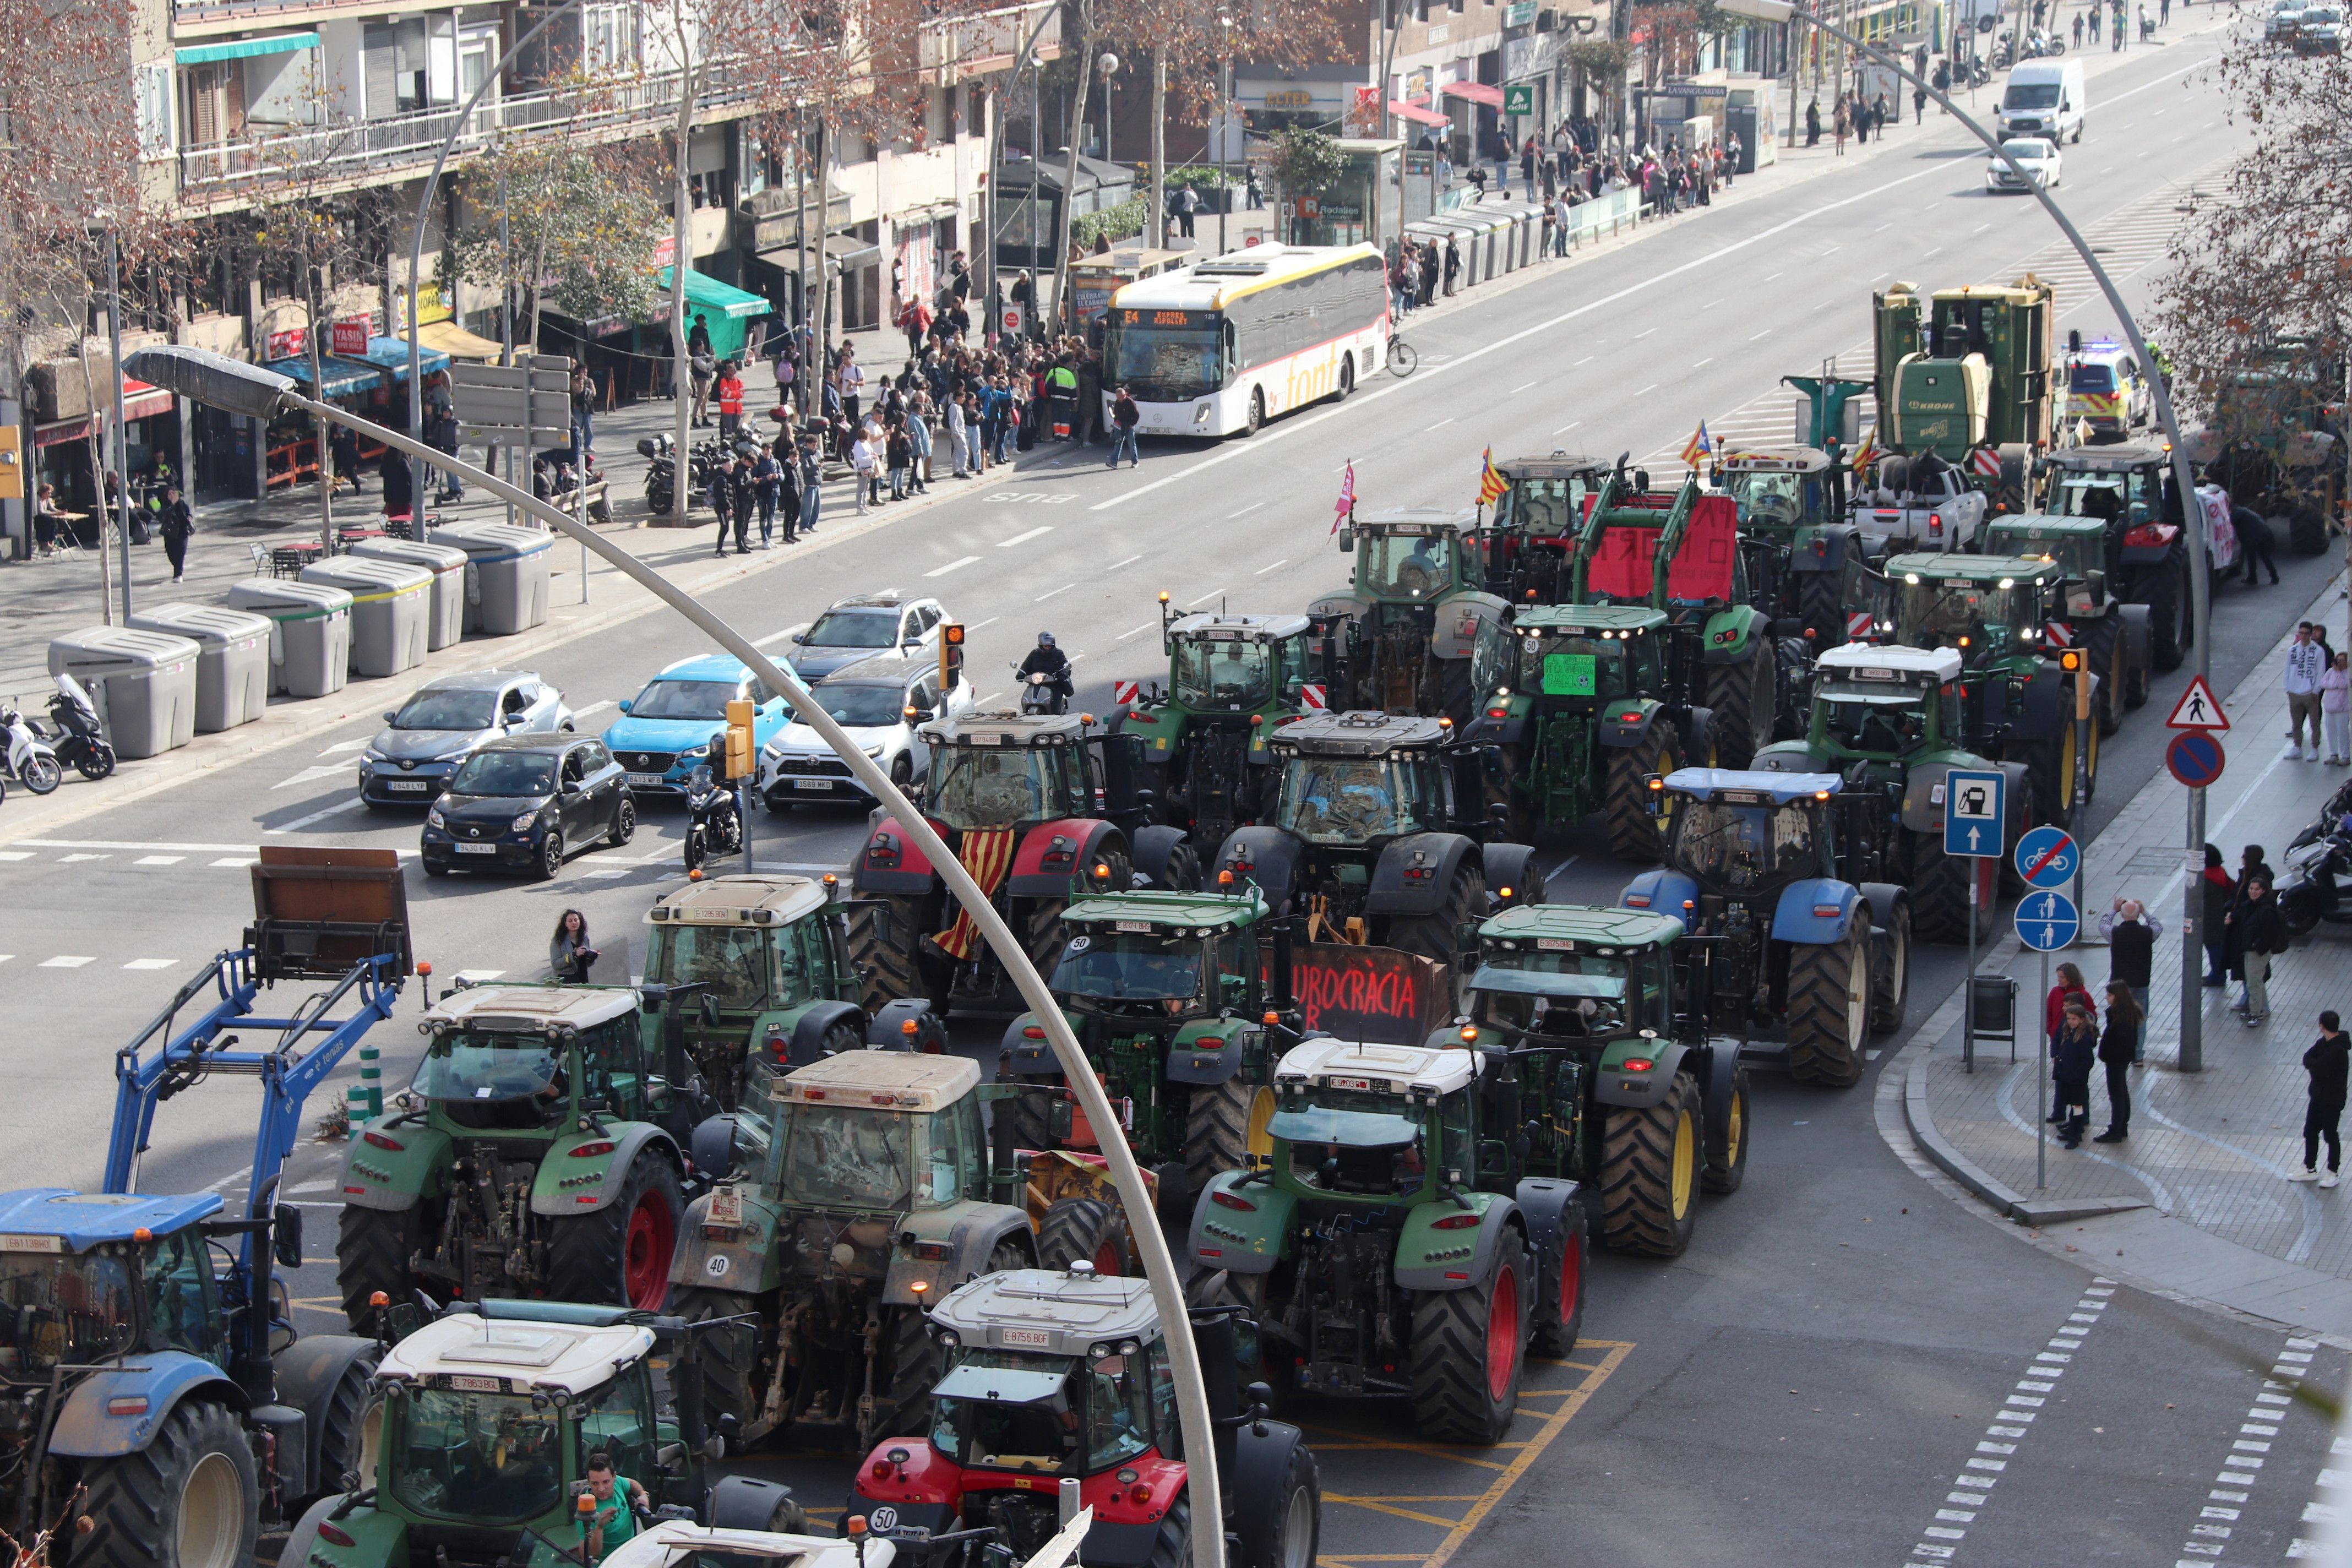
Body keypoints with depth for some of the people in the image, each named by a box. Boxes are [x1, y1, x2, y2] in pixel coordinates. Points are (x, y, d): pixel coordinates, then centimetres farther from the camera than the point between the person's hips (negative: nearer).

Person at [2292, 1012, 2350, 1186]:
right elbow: (2307, 1059, 2)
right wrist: (2315, 1064, -18)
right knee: (2310, 1132, 16)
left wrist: (2311, 1063, -9)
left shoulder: (2338, 1050, -27)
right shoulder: (2324, 1043, 3)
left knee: (2330, 1135, 4)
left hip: (2332, 1101, -9)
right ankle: (2310, 1170, 30)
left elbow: (2319, 1070, -28)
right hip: (2318, 1096, 9)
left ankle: (2332, 1173, 19)